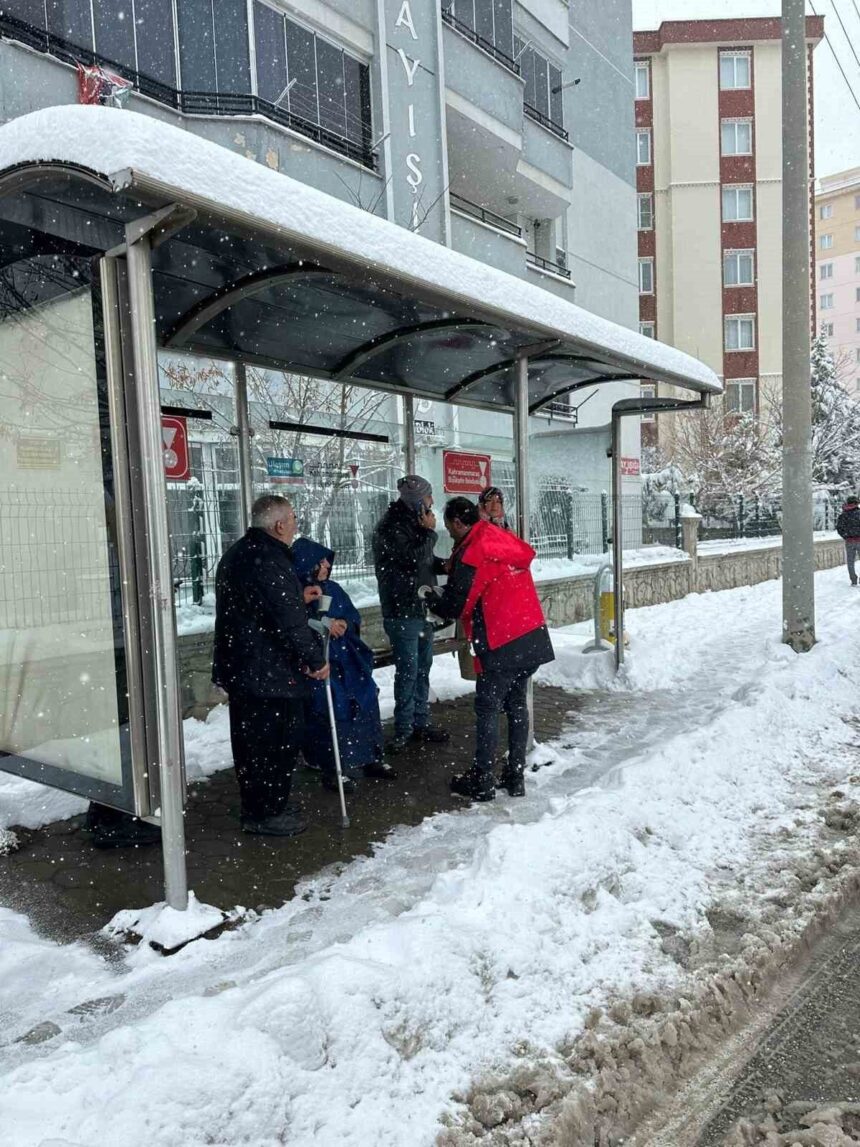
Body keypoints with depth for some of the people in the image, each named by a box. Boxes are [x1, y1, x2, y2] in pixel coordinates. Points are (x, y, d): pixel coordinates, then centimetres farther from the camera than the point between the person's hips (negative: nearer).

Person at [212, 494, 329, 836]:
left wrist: (298, 597, 18)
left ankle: (255, 807, 31)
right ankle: (267, 813, 13)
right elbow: (290, 621, -24)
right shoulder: (269, 561, -22)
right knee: (279, 741, 3)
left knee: (249, 738, 18)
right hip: (270, 673, -10)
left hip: (238, 667, 10)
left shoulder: (237, 554, 12)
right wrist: (316, 660, -13)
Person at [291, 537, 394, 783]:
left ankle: (370, 758, 15)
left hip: (345, 657, 6)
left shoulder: (332, 589, 12)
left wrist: (343, 623, -7)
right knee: (331, 705, -15)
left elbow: (354, 615, 14)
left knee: (366, 696, 1)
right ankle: (332, 768, -2)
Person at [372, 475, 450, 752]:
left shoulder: (413, 522, 15)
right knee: (408, 671, -5)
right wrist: (429, 532, -13)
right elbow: (413, 560, -24)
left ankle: (420, 723, 24)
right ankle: (403, 730, 5)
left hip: (421, 608, 9)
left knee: (422, 668, 14)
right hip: (402, 611, -9)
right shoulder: (391, 526, -15)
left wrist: (443, 565, 4)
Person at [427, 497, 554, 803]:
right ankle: (516, 777, 21)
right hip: (533, 637, 8)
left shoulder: (470, 554, -15)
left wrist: (431, 597, 10)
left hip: (501, 645, -8)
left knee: (488, 709, 3)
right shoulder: (505, 538, 9)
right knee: (517, 705, 14)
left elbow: (454, 607, -11)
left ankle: (482, 781, 11)